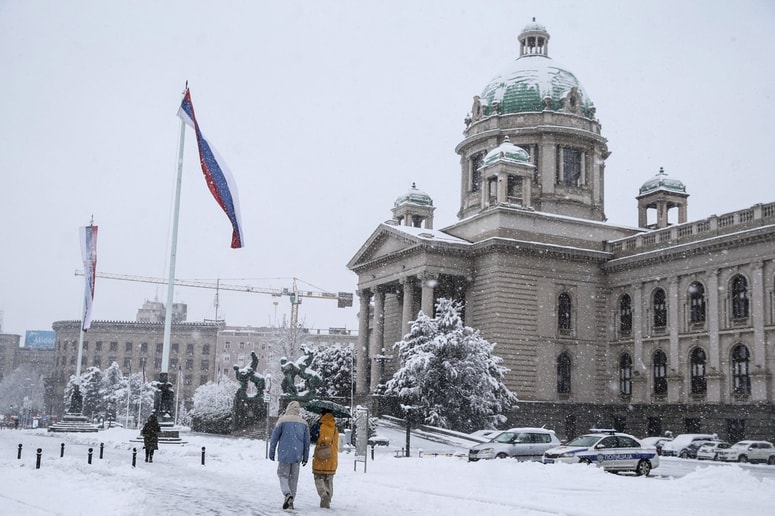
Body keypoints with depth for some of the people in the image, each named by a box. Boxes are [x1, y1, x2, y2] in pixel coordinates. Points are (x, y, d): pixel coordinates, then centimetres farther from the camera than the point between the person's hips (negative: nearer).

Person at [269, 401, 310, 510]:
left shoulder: (282, 420, -3)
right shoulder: (304, 423, 8)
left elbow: (274, 438, -2)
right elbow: (307, 442, 11)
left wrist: (271, 453, 7)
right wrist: (305, 457, 17)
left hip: (284, 454, -3)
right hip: (297, 455, 3)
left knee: (283, 475, 7)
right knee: (294, 478, 10)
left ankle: (288, 494, -18)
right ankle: (290, 502, 8)